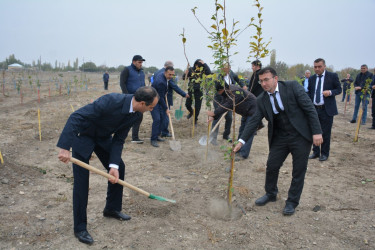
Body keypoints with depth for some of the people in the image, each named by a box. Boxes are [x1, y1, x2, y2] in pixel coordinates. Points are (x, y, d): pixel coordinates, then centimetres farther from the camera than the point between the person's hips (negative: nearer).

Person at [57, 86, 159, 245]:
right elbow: (76, 117, -37)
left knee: (119, 168, 7)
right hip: (83, 135, -7)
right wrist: (65, 148, -41)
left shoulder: (136, 114, -14)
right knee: (81, 181, -7)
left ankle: (112, 208, 30)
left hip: (103, 137, 7)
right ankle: (80, 228, 8)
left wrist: (114, 165, -18)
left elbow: (119, 139, -8)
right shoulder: (111, 101, -38)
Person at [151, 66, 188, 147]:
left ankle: (157, 136, 21)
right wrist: (166, 108, -17)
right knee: (157, 119, -15)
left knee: (162, 118, 10)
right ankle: (153, 139, -7)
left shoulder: (167, 77, -3)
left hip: (160, 99, 10)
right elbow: (160, 97, -24)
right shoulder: (160, 82, -30)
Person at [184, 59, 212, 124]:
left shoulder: (203, 70, -7)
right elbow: (184, 78, -1)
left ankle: (195, 119, 21)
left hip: (199, 91, -2)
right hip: (191, 90, 2)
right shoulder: (191, 69, -3)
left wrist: (204, 64, -29)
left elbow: (209, 72, -27)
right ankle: (191, 112, 40)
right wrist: (185, 74, -22)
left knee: (197, 107, 4)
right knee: (187, 104, 7)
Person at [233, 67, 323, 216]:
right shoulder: (261, 100, -1)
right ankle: (270, 194, 33)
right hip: (279, 138, 3)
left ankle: (292, 202, 24)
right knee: (272, 166, 7)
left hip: (300, 136, -3)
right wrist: (241, 141, -12)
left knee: (299, 171, 6)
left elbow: (310, 108, -11)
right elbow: (254, 121, -3)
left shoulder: (293, 87, -11)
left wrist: (317, 132, -15)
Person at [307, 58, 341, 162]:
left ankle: (324, 153, 17)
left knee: (325, 133, 3)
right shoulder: (311, 79, 9)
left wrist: (330, 92, -19)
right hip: (314, 109, 4)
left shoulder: (332, 76, -2)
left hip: (327, 110, -4)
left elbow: (339, 89, 2)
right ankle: (316, 152, 23)